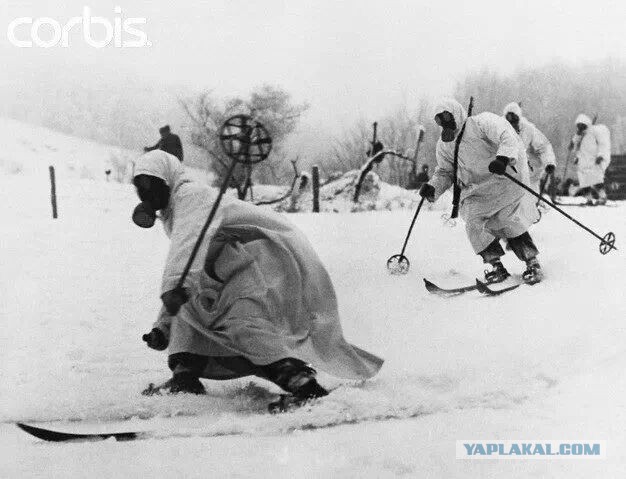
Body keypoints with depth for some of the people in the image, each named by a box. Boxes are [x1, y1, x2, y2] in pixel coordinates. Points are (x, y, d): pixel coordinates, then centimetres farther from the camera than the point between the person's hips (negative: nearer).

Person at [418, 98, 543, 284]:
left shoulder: (482, 122, -10)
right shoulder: (444, 145, 9)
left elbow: (508, 138, -20)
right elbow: (445, 172, 18)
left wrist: (503, 158, -39)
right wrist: (433, 187, -3)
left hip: (502, 181, -5)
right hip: (475, 192, 5)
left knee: (510, 224, -12)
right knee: (474, 224, -15)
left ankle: (533, 263, 2)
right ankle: (496, 266, -6)